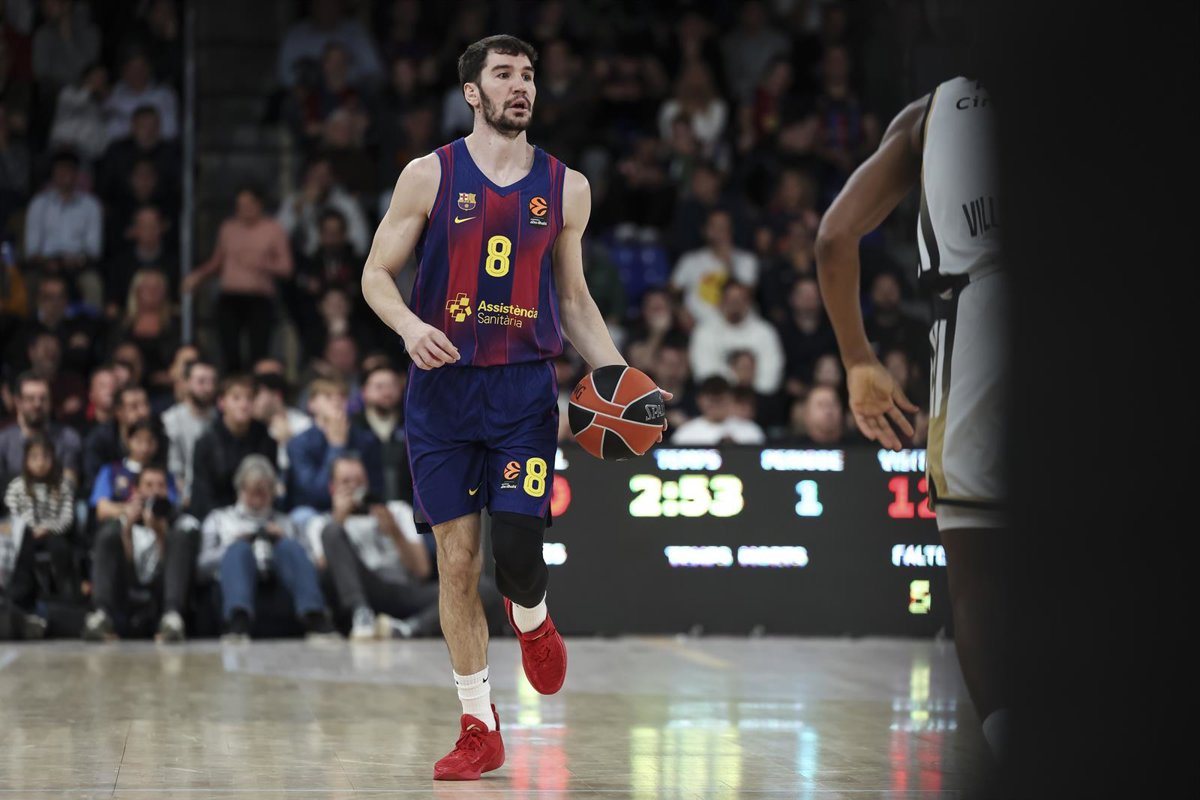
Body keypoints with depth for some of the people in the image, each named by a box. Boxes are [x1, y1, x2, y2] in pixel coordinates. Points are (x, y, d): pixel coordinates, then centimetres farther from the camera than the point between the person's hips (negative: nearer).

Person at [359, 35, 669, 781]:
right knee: (457, 559, 2)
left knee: (518, 545, -12)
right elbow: (376, 273, 3)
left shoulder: (566, 187, 7)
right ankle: (479, 727, 13)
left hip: (525, 388, 1)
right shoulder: (429, 175, 0)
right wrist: (409, 325, -17)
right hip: (444, 385, -1)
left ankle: (533, 622, 26)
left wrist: (619, 377, 4)